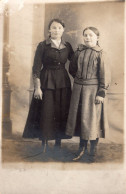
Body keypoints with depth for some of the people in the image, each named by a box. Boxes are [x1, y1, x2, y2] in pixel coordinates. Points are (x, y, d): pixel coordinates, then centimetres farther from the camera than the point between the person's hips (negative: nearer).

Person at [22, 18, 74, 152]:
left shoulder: (67, 46, 7)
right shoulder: (43, 45, -3)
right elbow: (36, 68, -6)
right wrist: (37, 87, -12)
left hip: (63, 82, 3)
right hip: (47, 82, -3)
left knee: (62, 112, 5)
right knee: (46, 113, -1)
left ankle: (58, 143, 18)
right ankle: (44, 143, 12)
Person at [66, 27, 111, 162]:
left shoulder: (99, 53, -6)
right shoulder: (79, 52, 5)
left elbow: (105, 75, -9)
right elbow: (72, 69, 19)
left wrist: (101, 93, -12)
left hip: (93, 89, -4)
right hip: (78, 89, 4)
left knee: (92, 118, 2)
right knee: (79, 117, 10)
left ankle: (93, 151, 17)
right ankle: (82, 148, 26)